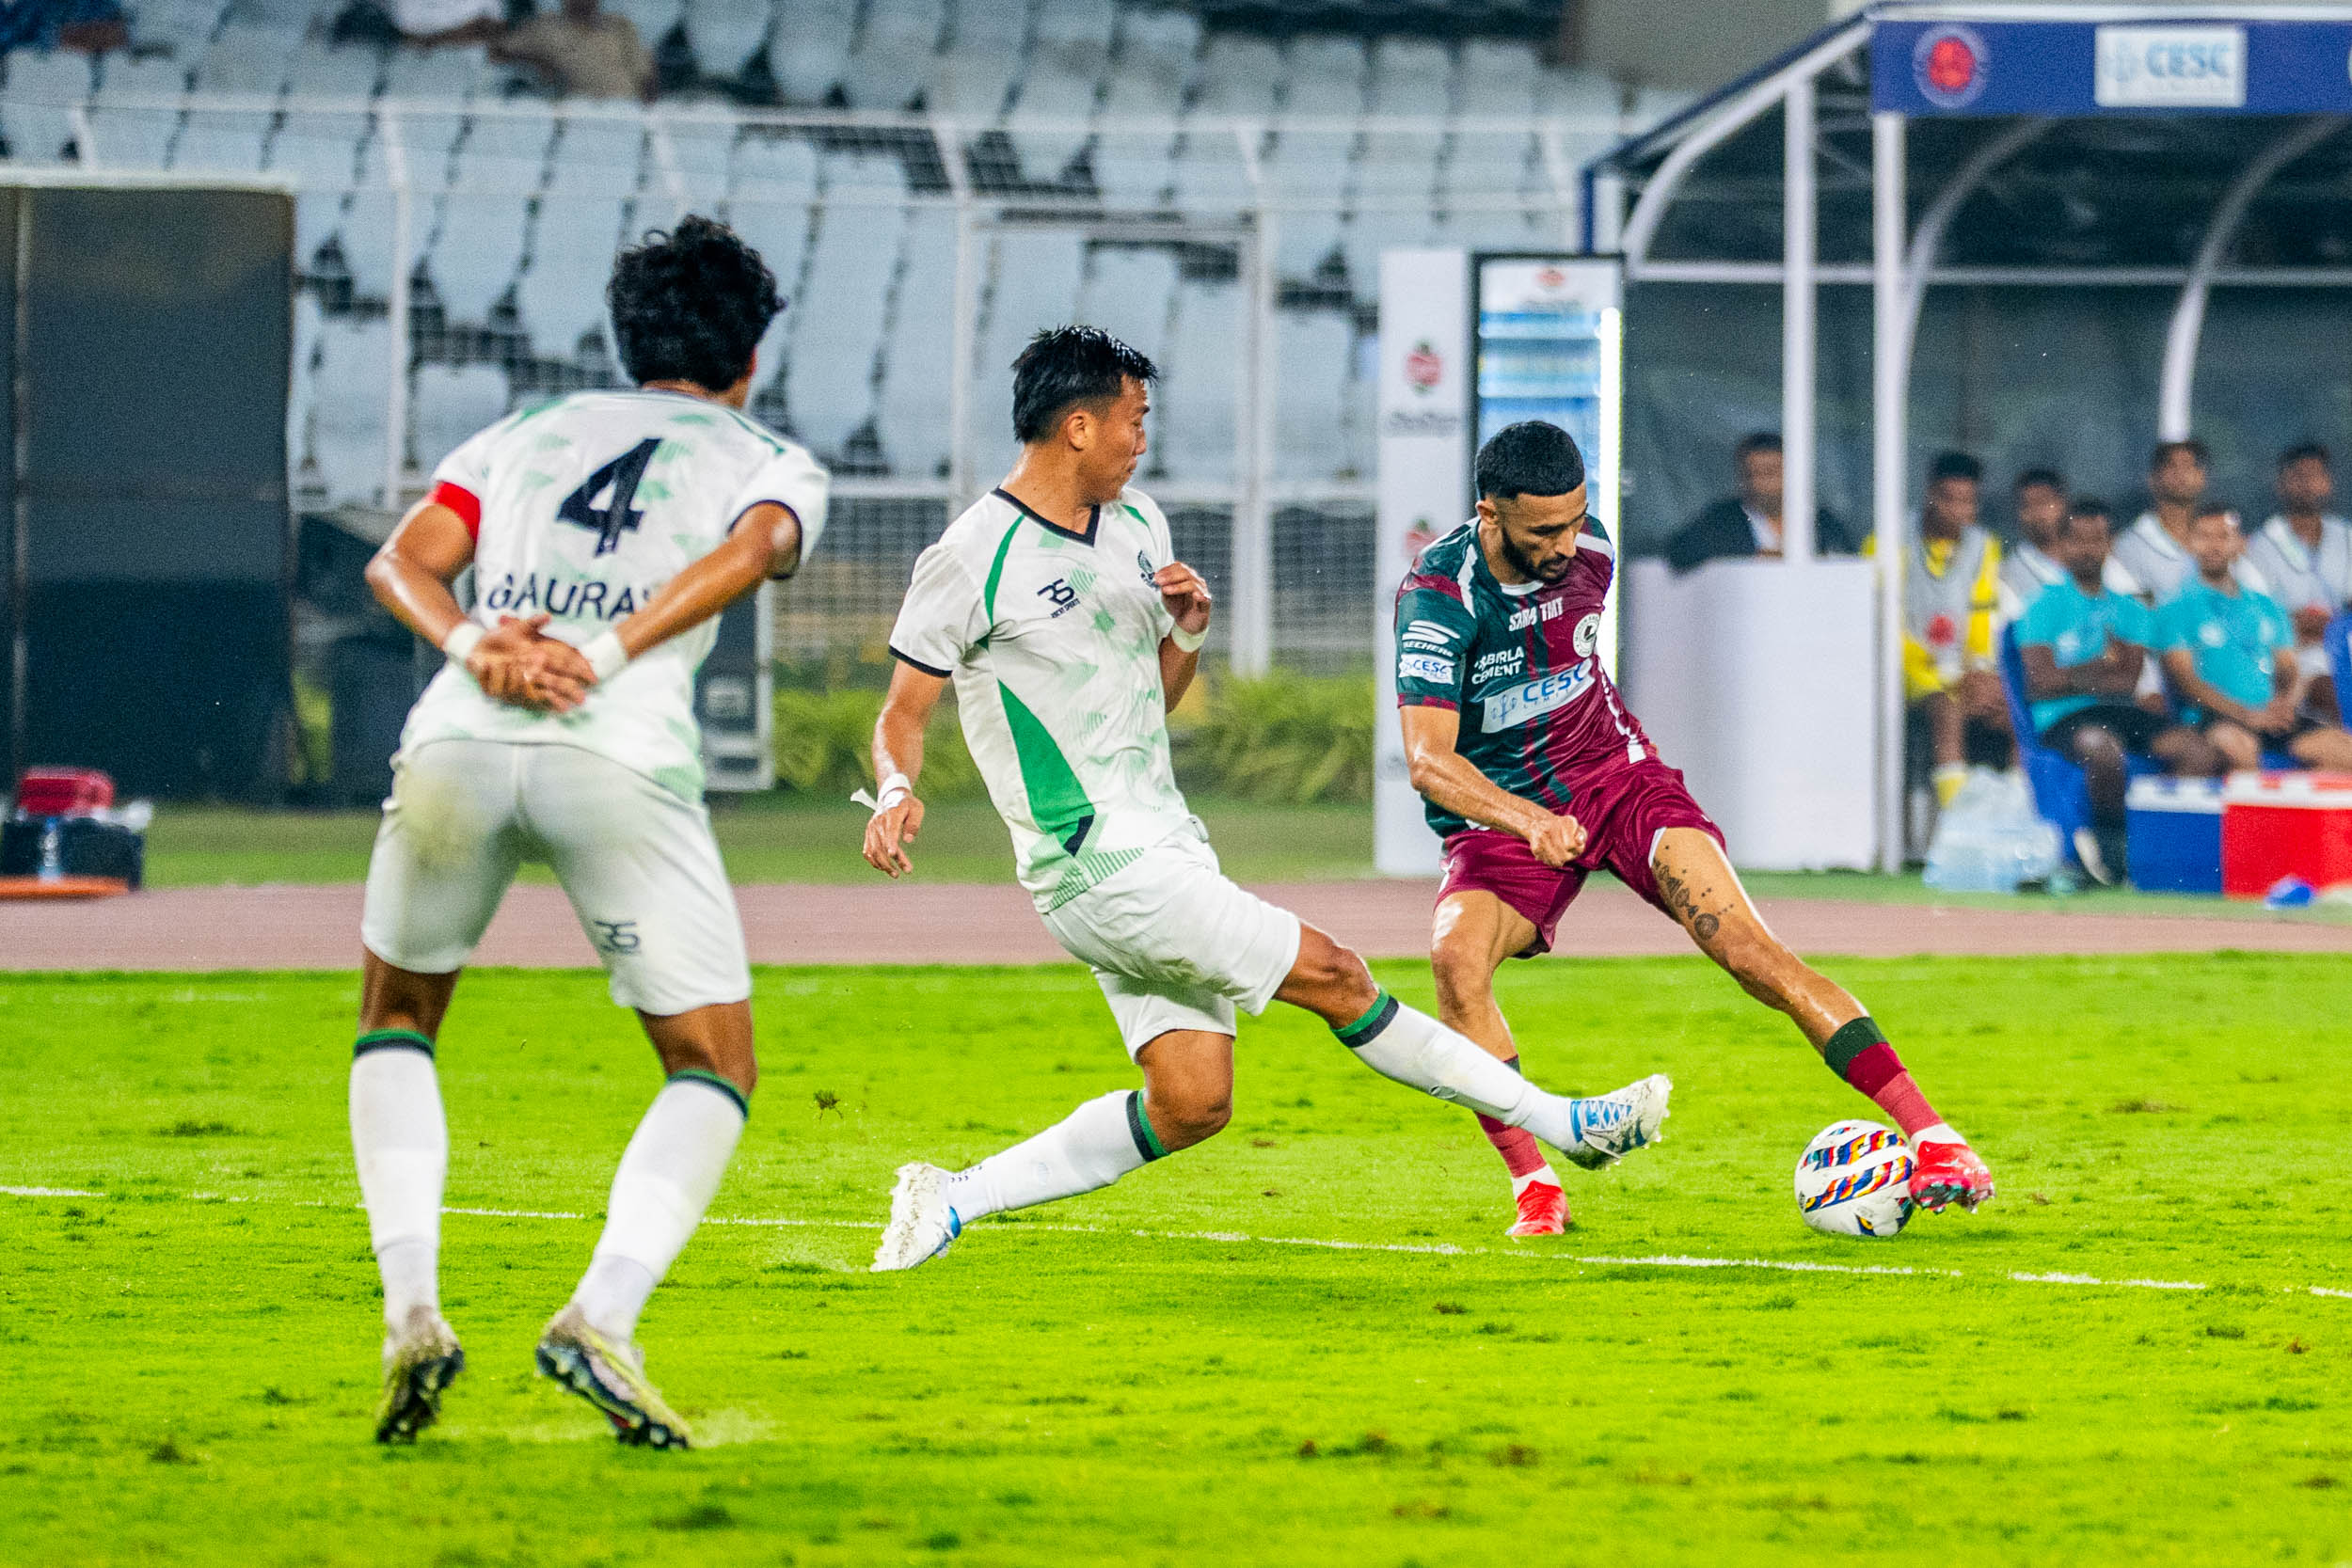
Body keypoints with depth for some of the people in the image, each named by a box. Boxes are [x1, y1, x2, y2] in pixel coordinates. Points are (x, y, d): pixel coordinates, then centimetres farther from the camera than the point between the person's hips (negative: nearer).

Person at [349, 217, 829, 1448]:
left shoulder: (526, 436, 28)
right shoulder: (772, 465, 20)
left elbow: (401, 561, 11)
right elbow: (749, 551, -5)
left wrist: (476, 646, -4)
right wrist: (610, 655, -11)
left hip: (459, 742, 3)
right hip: (624, 757, -3)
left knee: (395, 1022, 25)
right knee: (714, 1069, 10)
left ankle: (410, 1307, 6)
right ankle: (602, 1318, -12)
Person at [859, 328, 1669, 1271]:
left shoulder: (1136, 527, 13)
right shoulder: (973, 559, -11)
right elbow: (904, 711, -4)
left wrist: (1189, 628, 1)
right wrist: (897, 792, -25)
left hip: (1160, 847, 9)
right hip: (1098, 865, -9)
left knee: (1190, 1105, 3)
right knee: (1332, 976, -9)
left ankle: (952, 1201, 9)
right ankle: (1564, 1121, 0)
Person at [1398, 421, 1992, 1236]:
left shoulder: (1590, 549, -7)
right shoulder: (1438, 592, -23)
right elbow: (1428, 761, -32)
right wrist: (1530, 823, -48)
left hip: (1618, 777, 2)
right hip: (1498, 814, -2)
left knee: (1749, 950, -17)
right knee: (1456, 956, -32)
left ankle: (1931, 1137, -19)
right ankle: (1535, 1189, -21)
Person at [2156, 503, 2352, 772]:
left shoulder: (2265, 607, 23)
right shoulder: (2177, 609, 7)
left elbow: (2291, 672, 19)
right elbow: (2185, 680, -4)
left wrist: (2285, 704, -7)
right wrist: (2246, 716, -17)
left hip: (2271, 715, 5)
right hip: (2211, 718, -5)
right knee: (2237, 745, -41)